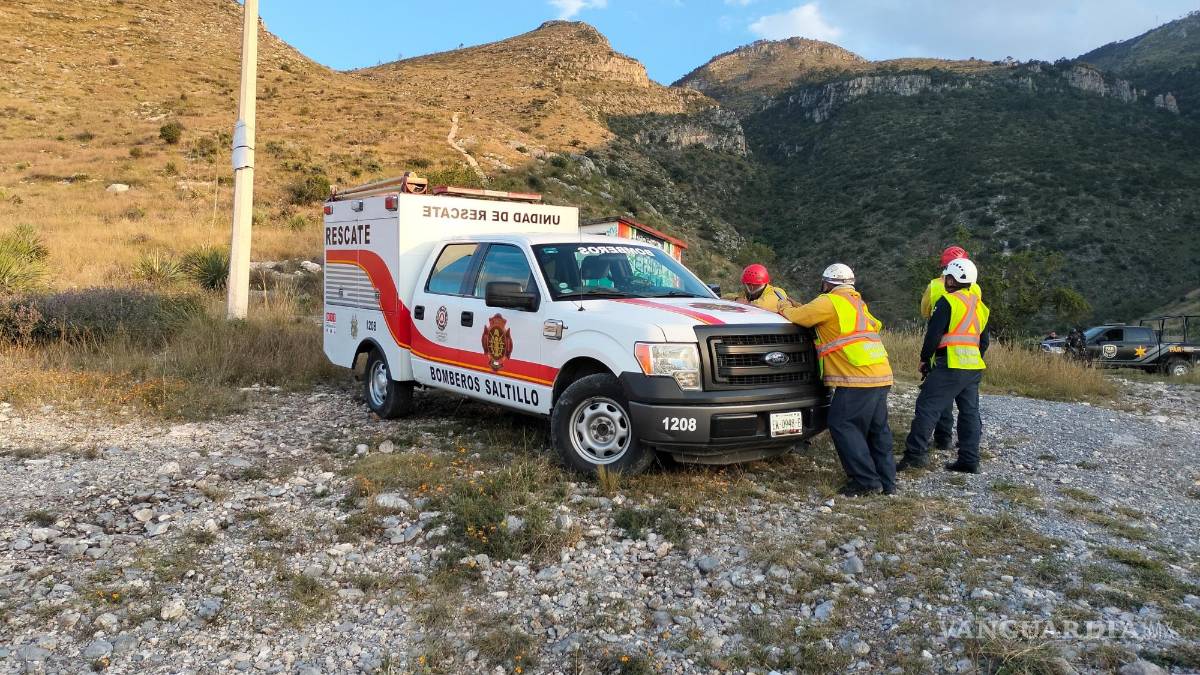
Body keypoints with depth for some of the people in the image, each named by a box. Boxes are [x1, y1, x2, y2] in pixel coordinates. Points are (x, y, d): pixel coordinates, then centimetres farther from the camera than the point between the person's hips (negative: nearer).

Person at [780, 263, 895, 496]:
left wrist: (784, 309, 20)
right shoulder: (857, 303, 24)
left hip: (858, 377, -9)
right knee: (878, 429, 13)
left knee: (843, 425, -4)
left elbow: (796, 316, -4)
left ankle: (865, 480, -6)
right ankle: (887, 481, 17)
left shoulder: (830, 301, -4)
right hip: (882, 374, 9)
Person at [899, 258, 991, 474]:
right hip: (974, 368, 8)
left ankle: (915, 454, -12)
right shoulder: (979, 306, 17)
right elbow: (984, 340, 22)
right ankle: (969, 460, 14)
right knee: (969, 412, 12)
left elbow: (933, 334, -12)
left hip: (950, 367, -8)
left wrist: (924, 358, 0)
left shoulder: (948, 302, -9)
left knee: (927, 407, -7)